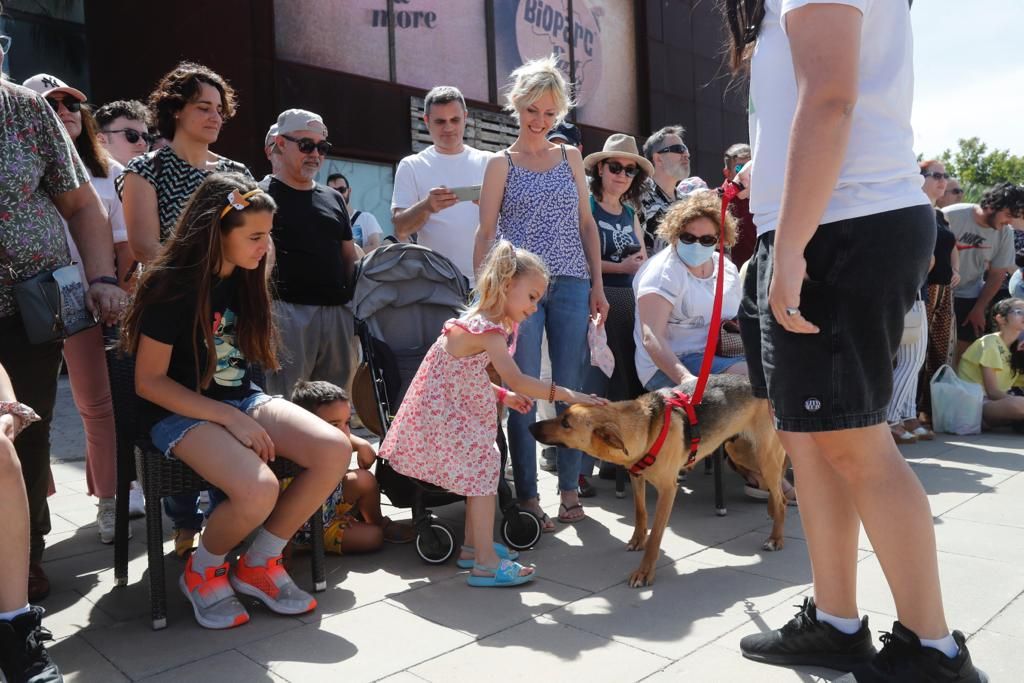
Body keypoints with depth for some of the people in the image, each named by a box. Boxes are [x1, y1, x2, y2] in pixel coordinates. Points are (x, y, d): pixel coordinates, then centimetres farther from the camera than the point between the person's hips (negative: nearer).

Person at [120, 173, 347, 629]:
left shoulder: (246, 278, 4)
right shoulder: (171, 287, -15)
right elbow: (149, 381, -14)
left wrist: (241, 411, 2)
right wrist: (229, 418, -21)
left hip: (242, 399, 7)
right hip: (180, 412, -6)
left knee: (335, 451, -19)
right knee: (258, 491, -33)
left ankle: (258, 564, 1)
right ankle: (202, 572, 2)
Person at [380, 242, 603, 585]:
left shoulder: (481, 322, 10)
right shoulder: (487, 330, -22)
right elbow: (517, 380, -30)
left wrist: (503, 395, 9)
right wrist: (566, 394, -26)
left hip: (455, 413, 10)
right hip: (448, 418, -10)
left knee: (481, 472, 17)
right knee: (483, 470, -9)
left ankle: (474, 545, 30)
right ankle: (486, 563, -4)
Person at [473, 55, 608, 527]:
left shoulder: (570, 157, 15)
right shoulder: (501, 164, 7)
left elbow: (586, 223, 14)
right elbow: (486, 232, 3)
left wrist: (597, 284, 8)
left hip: (570, 284, 3)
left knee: (571, 389, 4)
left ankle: (569, 489, 15)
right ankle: (527, 495, 9)